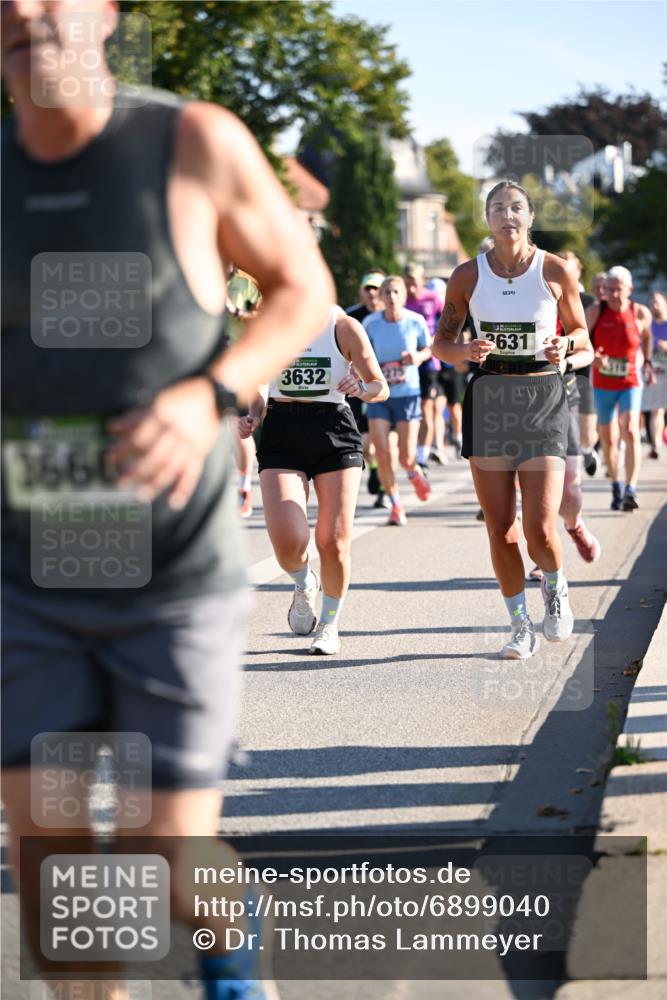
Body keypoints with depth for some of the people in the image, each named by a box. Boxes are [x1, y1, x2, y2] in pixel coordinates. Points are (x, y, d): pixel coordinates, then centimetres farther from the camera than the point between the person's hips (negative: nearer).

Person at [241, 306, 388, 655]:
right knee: (288, 541, -15)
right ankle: (304, 587, 22)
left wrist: (360, 388, -18)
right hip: (281, 433, 1)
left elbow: (380, 387, 4)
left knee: (333, 541, -2)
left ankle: (330, 624, 22)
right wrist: (251, 416, -2)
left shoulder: (343, 326, -3)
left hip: (334, 433, -1)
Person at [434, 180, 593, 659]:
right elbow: (442, 342, 10)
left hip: (544, 399, -2)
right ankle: (521, 624, 18)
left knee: (540, 528, -11)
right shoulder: (468, 275, 2)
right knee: (500, 529, 1)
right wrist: (466, 351, -11)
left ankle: (556, 588, 22)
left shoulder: (556, 271, -1)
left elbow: (583, 342, 9)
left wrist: (567, 352, -14)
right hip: (488, 399, 2)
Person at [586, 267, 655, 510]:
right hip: (602, 384, 2)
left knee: (630, 431, -21)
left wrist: (648, 363, 10)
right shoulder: (595, 311, -10)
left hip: (630, 383, -2)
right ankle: (615, 487, 30)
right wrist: (592, 357, -29)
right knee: (607, 438, 10)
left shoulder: (640, 313, -7)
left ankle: (631, 490, -28)